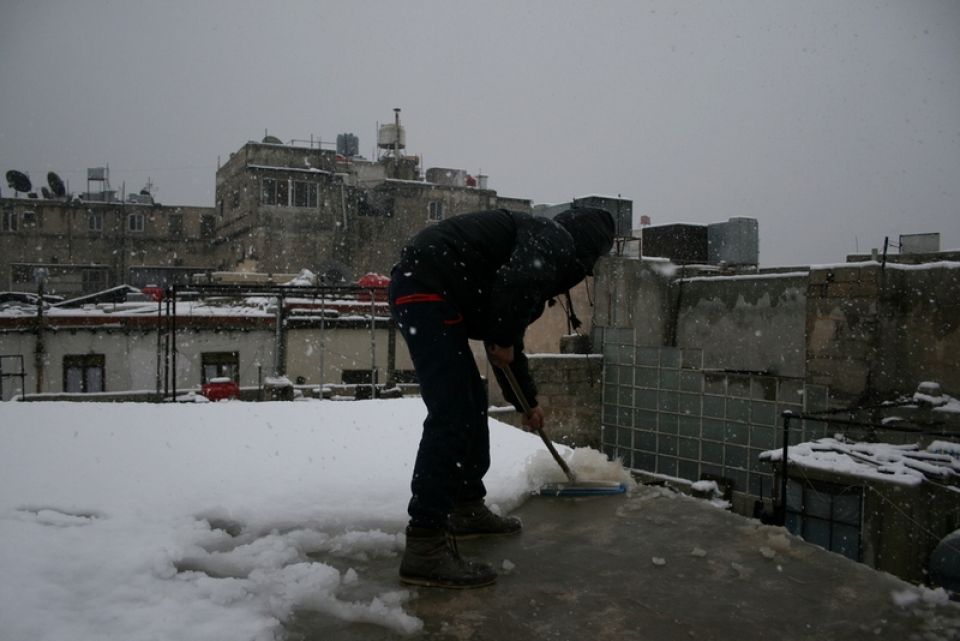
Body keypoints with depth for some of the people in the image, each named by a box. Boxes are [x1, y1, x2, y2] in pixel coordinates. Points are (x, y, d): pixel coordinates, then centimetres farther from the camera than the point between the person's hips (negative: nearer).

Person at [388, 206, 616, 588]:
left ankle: (467, 508, 30)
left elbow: (508, 342, 34)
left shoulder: (541, 255, 27)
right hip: (426, 289, -11)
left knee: (473, 404, 18)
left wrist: (527, 401, 41)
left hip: (422, 292, 11)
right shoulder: (555, 240, -2)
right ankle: (424, 548, -10)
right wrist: (503, 341, -8)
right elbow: (514, 284, -26)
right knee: (451, 415, -13)